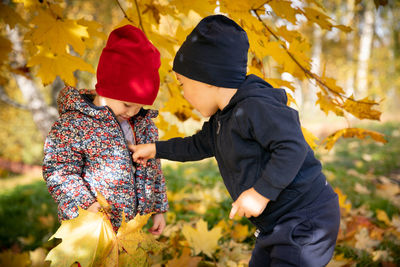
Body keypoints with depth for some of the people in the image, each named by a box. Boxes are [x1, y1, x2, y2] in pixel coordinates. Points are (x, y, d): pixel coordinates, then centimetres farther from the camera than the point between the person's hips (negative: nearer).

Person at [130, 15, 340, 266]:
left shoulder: (255, 107, -22)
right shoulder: (221, 119, 11)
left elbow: (293, 146, -31)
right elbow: (199, 145, 29)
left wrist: (261, 192, -27)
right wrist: (156, 149, 32)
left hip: (305, 220, -10)